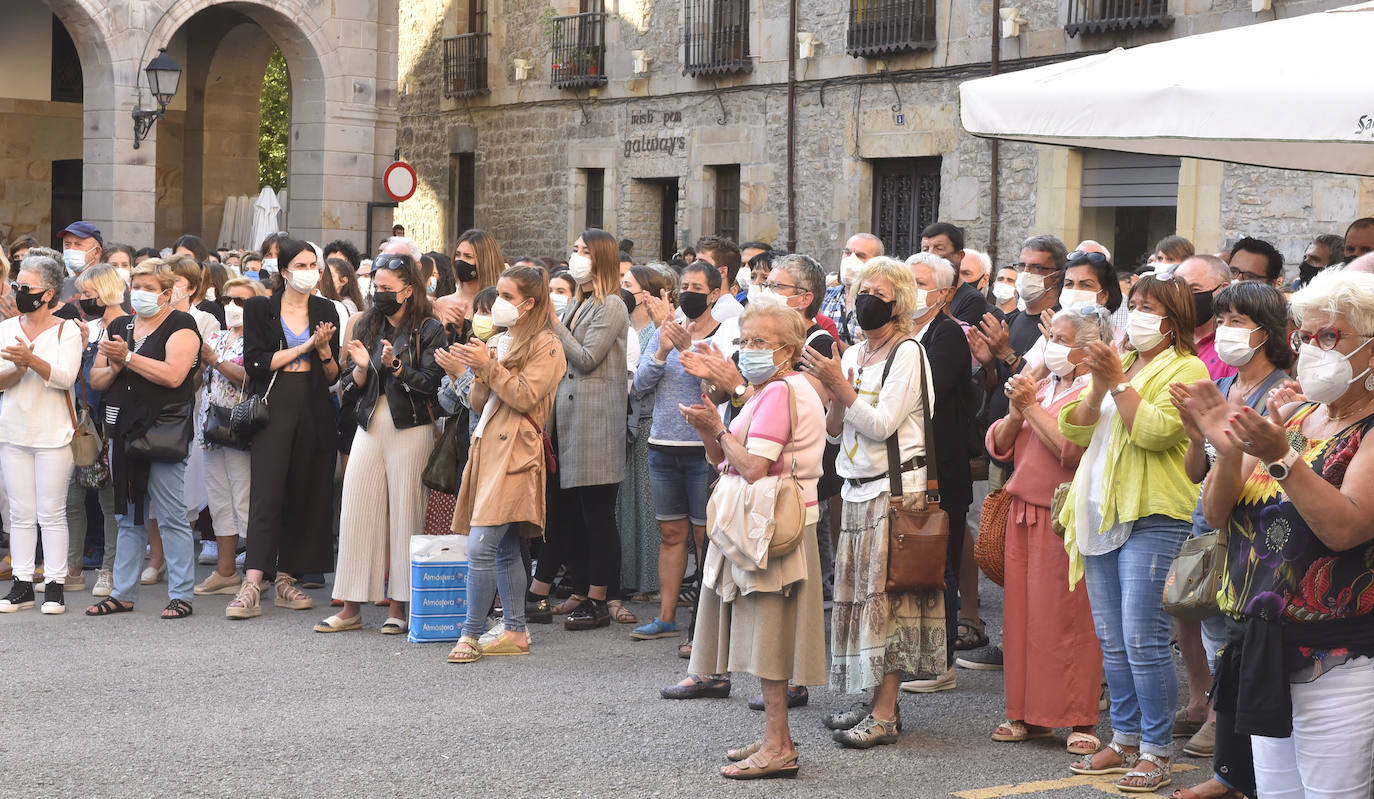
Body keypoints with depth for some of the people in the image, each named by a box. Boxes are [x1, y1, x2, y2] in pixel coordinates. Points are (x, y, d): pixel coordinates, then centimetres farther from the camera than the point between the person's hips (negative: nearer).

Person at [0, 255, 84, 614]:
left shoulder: (67, 330, -1)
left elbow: (65, 377, -14)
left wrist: (32, 360, -28)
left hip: (53, 433, -4)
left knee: (51, 513, -3)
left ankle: (54, 585, 3)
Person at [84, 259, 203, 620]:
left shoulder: (180, 326, -3)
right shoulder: (118, 327, 16)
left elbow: (173, 375, -17)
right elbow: (96, 380, 15)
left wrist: (128, 357, -14)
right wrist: (113, 368, -6)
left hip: (163, 432, -6)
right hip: (123, 433, 6)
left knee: (172, 515, -5)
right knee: (129, 518, 12)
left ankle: (181, 595, -1)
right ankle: (123, 593, 17)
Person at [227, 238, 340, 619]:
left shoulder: (325, 311, 13)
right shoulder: (260, 309, 4)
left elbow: (334, 376, 13)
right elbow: (256, 363, -8)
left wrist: (324, 350, -6)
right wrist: (303, 347, -9)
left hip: (314, 412, 4)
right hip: (274, 409, -4)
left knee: (305, 497, 3)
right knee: (266, 494, -12)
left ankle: (286, 581, 12)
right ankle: (252, 587, -17)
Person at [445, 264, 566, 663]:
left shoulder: (546, 345, -3)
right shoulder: (503, 340, 20)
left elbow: (525, 396, -13)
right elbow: (479, 404, 19)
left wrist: (489, 365, -14)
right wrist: (478, 372, 1)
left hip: (514, 453, -8)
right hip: (489, 448, 8)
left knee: (481, 546, -14)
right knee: (505, 549, 9)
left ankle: (470, 635, -10)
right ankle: (515, 632, 13)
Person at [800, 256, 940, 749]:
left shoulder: (907, 353, -7)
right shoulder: (853, 355, 14)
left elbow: (882, 424, -15)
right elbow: (834, 432, 14)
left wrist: (840, 384, -15)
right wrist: (835, 396, -4)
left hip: (896, 487, -8)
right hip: (857, 488, 8)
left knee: (886, 597, -9)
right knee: (860, 594, 7)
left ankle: (884, 716, -7)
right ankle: (879, 703, 14)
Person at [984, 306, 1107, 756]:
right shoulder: (1041, 386, 18)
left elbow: (1071, 448, -20)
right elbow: (998, 446, 16)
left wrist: (1031, 407, -12)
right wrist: (1015, 414, -2)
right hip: (1024, 512, 8)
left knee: (1068, 616, -6)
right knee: (1023, 611, 7)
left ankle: (1080, 721, 2)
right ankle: (1029, 714, 15)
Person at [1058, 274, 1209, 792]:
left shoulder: (1185, 369, -3)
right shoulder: (1118, 361, 19)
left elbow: (1155, 431, -17)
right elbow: (1073, 428, 12)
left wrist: (1119, 382, -15)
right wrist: (1098, 388, -4)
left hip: (1152, 517, -8)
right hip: (1101, 513, 8)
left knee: (1143, 640, -9)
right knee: (1111, 639, 12)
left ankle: (1156, 752, -1)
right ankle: (1124, 740, 22)